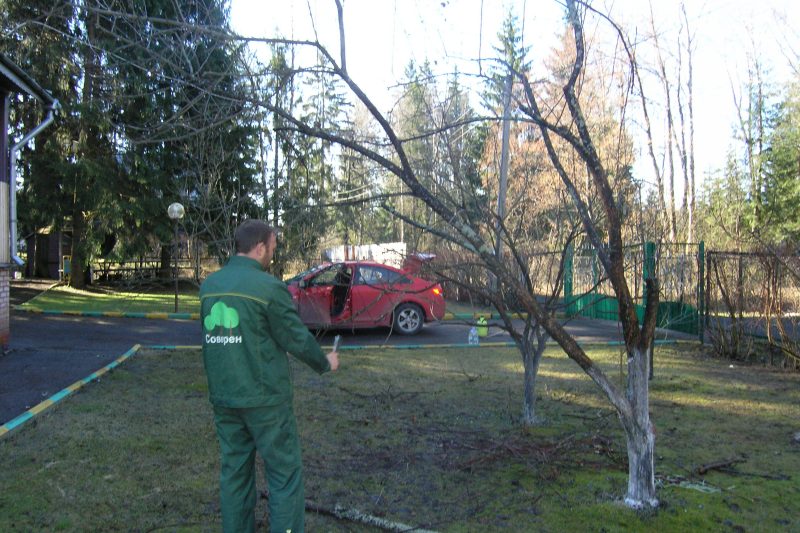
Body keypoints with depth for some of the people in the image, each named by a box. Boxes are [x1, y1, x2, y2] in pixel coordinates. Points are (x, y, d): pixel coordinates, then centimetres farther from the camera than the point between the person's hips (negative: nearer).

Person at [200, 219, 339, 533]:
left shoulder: (209, 285, 6)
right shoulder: (268, 287, -14)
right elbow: (298, 339, -9)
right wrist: (325, 363, 8)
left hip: (223, 398, 7)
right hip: (264, 398, -6)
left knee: (234, 471, 15)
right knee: (285, 473, 4)